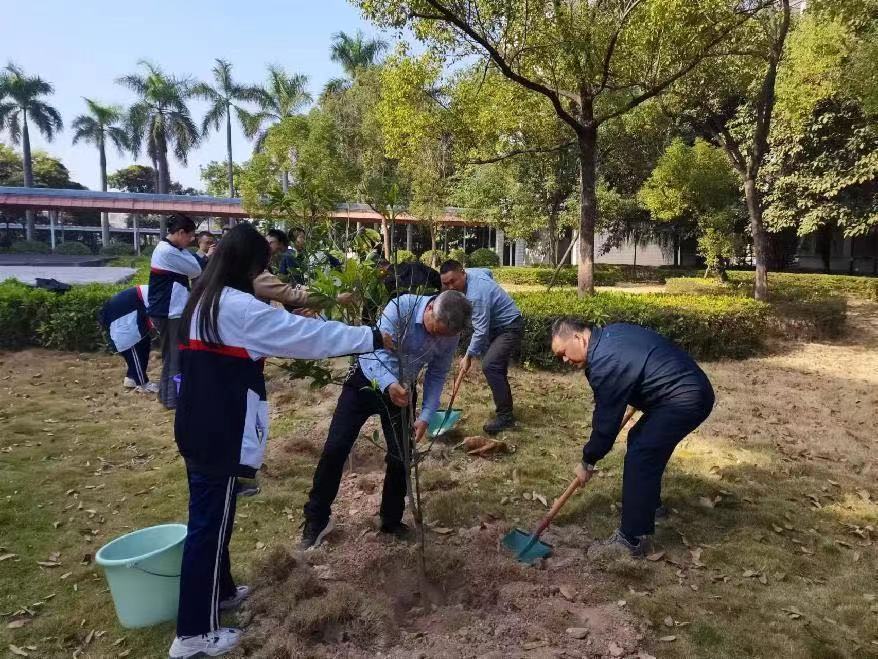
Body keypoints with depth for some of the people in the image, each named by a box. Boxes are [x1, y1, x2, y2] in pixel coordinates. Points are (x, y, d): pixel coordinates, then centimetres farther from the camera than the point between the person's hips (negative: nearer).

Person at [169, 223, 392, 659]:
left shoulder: (202, 301, 11)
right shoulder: (237, 306, -19)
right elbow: (308, 335, -18)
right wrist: (372, 338, -12)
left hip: (198, 428, 10)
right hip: (220, 434, -10)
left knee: (210, 517, 21)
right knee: (209, 524, 1)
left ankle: (221, 592, 40)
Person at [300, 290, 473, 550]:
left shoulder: (451, 336, -15)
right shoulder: (402, 306, -28)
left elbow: (437, 375, -4)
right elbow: (381, 348, -35)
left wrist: (426, 415, -14)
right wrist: (389, 384, -54)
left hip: (403, 391, 3)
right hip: (366, 380, -3)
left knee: (400, 458, 3)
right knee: (335, 448, -4)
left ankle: (392, 520, 25)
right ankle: (316, 518, 14)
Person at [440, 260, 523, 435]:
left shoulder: (476, 296, -31)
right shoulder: (472, 271, -3)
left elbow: (481, 331, -28)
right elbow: (488, 272, 21)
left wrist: (468, 356, -21)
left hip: (510, 327, -11)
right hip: (498, 324, 11)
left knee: (489, 366, -22)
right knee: (496, 365, 16)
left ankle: (505, 416, -15)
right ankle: (504, 405, 30)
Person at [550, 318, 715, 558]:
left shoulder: (604, 362, -22)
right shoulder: (611, 332, 7)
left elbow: (606, 420, -15)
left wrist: (588, 462, -2)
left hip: (685, 400, -11)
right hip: (690, 388, 11)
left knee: (639, 459, -11)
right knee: (640, 441, 21)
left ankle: (632, 540, -3)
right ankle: (649, 504, 38)